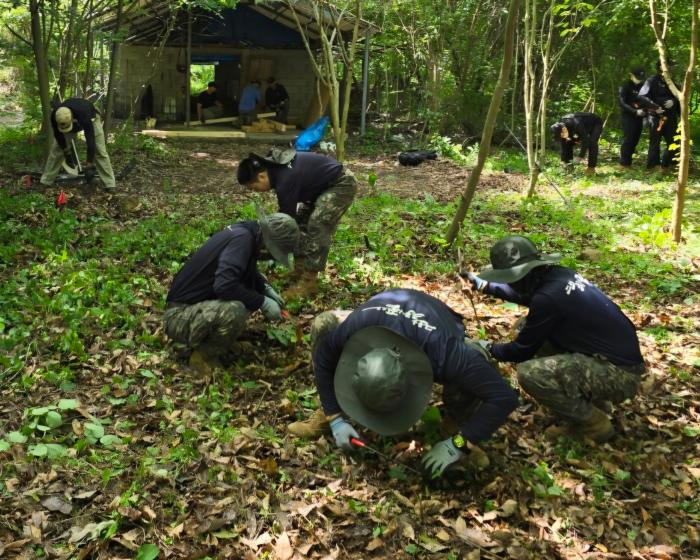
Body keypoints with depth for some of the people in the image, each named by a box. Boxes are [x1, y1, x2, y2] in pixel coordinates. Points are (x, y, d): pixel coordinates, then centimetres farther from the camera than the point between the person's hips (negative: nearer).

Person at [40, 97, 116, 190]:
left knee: (99, 150, -17)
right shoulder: (54, 116, -36)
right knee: (56, 148, -3)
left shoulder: (84, 116, -47)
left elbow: (90, 141, -44)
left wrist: (89, 166, -43)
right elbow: (58, 135, -17)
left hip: (91, 117, -3)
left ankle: (109, 184, -13)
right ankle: (46, 181, 7)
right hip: (72, 119, 4)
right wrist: (67, 153, -13)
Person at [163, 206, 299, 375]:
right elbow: (224, 285, -35)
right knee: (235, 309, -33)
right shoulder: (242, 238, -22)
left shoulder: (245, 232, 4)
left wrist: (267, 289, 6)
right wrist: (263, 302, -22)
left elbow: (250, 272, 24)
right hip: (180, 317, -10)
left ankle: (206, 340, 13)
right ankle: (204, 357, -7)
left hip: (200, 305, 10)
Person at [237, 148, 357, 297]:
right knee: (302, 221, 9)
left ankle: (309, 282, -15)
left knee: (317, 226, -18)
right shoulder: (275, 166, -2)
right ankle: (300, 269, 15)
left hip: (341, 184, -10)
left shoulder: (285, 180, -30)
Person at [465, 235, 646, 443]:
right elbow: (524, 294, 28)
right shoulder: (557, 275, 3)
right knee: (538, 337, 15)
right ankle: (588, 399, 19)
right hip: (616, 356, 9)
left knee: (529, 373, -22)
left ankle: (593, 424, -1)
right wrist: (484, 285, 34)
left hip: (619, 372, -9)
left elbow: (522, 350, -8)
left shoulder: (548, 297, -23)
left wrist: (490, 349, 11)